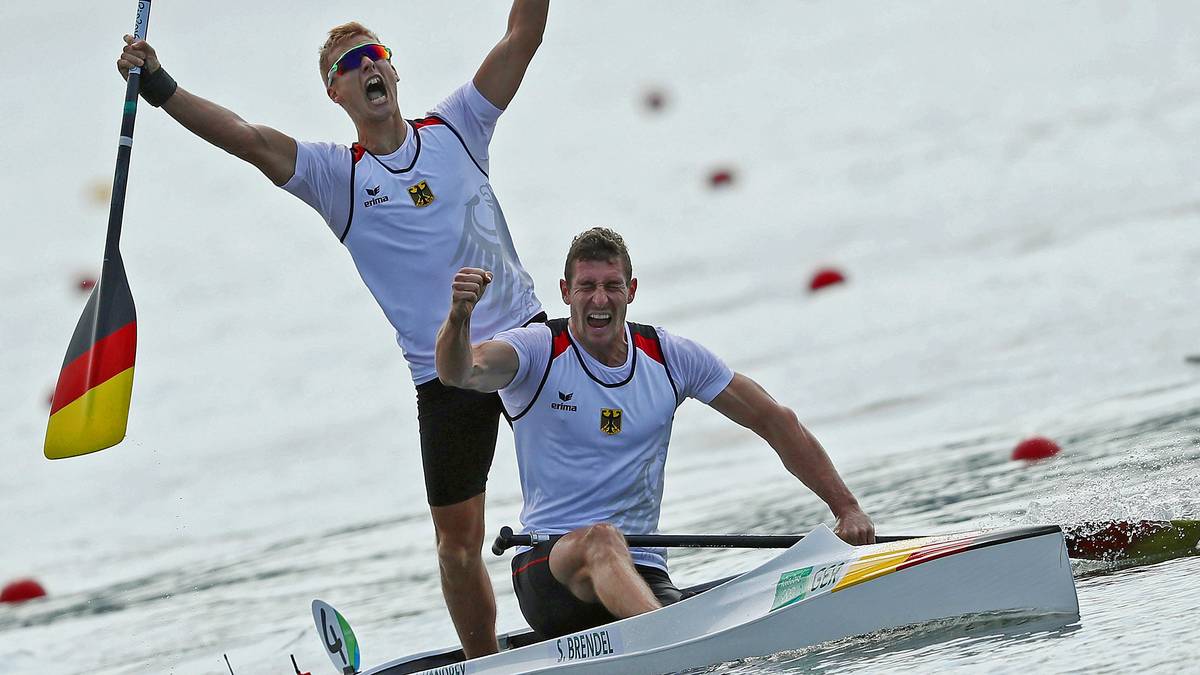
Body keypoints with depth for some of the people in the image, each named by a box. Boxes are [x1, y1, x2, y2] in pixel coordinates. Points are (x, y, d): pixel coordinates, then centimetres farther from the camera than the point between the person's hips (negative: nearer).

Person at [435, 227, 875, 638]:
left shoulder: (672, 359, 7)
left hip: (644, 574, 3)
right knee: (601, 539, -41)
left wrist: (846, 509, 8)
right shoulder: (538, 352, -2)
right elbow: (459, 372, -23)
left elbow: (773, 421, 13)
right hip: (550, 564, -3)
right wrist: (459, 317, -47)